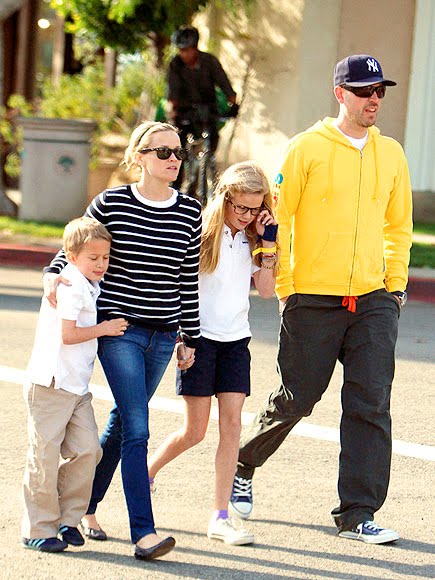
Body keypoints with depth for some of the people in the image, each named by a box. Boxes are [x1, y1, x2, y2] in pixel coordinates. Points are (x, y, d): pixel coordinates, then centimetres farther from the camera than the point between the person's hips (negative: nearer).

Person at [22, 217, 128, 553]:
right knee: (45, 457, -3)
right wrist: (104, 329, -11)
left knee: (87, 450, -1)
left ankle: (67, 519, 10)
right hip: (51, 385, -9)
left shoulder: (90, 286, 15)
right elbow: (67, 334, -21)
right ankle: (38, 529, 4)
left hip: (77, 386, 9)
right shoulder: (70, 287, -14)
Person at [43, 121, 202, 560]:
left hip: (162, 335, 4)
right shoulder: (111, 203, -6)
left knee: (121, 424, 13)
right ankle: (143, 533, -15)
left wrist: (190, 336, 12)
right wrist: (54, 276, -11)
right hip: (119, 329, -4)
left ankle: (85, 505, 31)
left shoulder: (190, 212, 5)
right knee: (136, 429, -12)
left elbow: (189, 277, 10)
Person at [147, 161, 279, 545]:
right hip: (200, 338, -4)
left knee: (232, 422, -5)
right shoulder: (201, 233, -7)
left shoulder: (252, 239, 7)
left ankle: (221, 518, -3)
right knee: (195, 431, -2)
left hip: (236, 340, 4)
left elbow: (266, 289, -3)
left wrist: (268, 242, -8)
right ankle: (145, 473, 26)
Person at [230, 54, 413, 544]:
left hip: (374, 301, 3)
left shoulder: (391, 154, 10)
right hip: (313, 298, -3)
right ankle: (242, 465, 32)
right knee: (296, 399, 5)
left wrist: (396, 283, 12)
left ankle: (357, 514, -1)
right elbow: (277, 217, -2)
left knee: (371, 404, -5)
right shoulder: (307, 148, -3)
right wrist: (283, 286, -5)